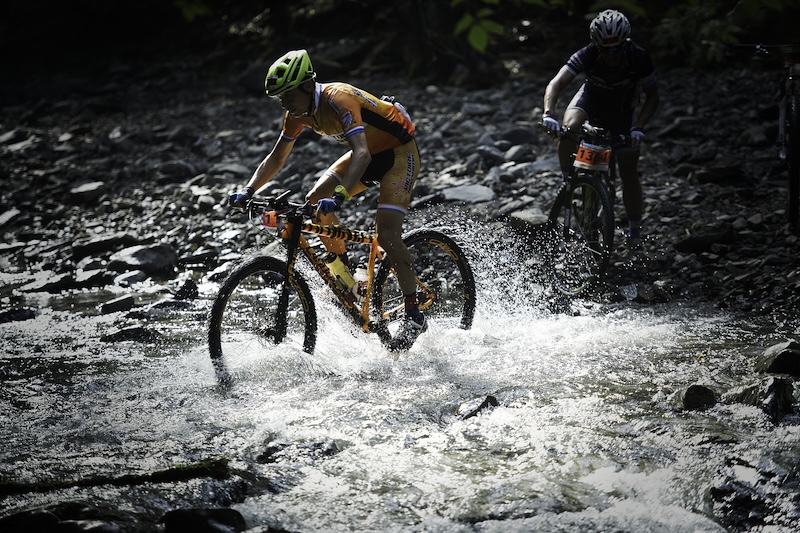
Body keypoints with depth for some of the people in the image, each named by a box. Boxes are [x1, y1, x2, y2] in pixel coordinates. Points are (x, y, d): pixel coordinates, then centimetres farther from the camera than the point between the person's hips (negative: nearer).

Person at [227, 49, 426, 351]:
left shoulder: (338, 99, -32)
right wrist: (249, 191, -12)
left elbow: (361, 154, -42)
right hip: (368, 153, 9)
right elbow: (276, 158, 3)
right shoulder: (298, 114, -6)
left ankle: (414, 316, -15)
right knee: (314, 202, -6)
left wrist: (339, 198, -54)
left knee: (386, 233, -21)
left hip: (399, 153, -9)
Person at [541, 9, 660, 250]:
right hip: (591, 97, 0)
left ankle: (634, 230, 14)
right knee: (569, 129, -34)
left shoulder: (639, 58, -32)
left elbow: (653, 98, -19)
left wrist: (638, 128, -33)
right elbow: (556, 84, -41)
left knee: (629, 173, -1)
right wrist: (548, 114, -59)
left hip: (622, 110, 0)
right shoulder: (587, 55, -34)